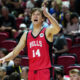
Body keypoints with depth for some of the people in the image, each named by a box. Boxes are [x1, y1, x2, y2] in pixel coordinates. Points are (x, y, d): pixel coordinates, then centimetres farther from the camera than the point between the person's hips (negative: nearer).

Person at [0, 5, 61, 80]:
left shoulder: (47, 32, -1)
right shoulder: (26, 35, 13)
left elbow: (57, 29, -25)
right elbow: (15, 52, 15)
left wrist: (47, 14, -33)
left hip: (44, 70, -5)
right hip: (32, 71, 5)